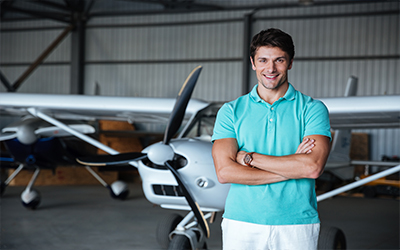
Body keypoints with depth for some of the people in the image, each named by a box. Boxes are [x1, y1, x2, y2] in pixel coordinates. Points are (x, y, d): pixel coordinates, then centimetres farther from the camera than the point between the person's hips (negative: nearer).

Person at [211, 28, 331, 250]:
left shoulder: (312, 109, 2)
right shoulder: (231, 111, 4)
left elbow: (313, 167, -13)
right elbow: (224, 172, -8)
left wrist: (248, 157, -10)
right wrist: (292, 168, -11)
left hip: (297, 226, 0)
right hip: (241, 224, 1)